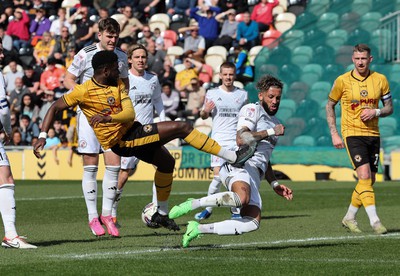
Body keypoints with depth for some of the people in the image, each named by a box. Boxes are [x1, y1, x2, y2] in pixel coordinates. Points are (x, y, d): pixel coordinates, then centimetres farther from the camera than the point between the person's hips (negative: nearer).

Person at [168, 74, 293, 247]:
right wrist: (271, 132, -9)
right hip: (240, 165, -9)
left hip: (254, 177, 9)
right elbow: (241, 139, -15)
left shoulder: (275, 124, 30)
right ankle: (192, 204, -25)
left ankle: (199, 229, -1)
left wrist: (275, 184, 27)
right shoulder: (251, 110, 3)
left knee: (252, 223, -10)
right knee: (242, 198, -41)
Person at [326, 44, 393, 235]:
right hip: (352, 133, -4)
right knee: (364, 176, -18)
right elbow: (330, 106, 6)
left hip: (373, 134, 4)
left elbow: (389, 108, 9)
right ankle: (374, 221, -20)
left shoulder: (380, 80, 2)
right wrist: (334, 134, -1)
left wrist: (375, 112, -13)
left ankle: (349, 217, 25)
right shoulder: (342, 81, -4)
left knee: (370, 180, 8)